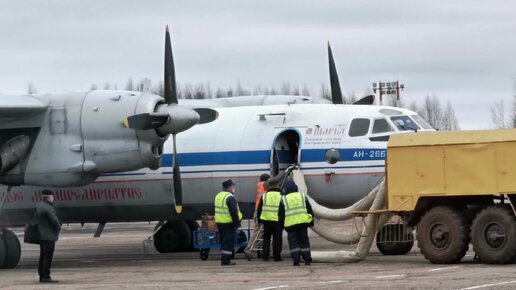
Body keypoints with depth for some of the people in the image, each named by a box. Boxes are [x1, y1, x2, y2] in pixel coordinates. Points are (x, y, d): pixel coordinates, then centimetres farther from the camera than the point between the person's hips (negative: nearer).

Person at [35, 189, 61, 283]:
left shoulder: (39, 205, 8)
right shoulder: (48, 208, -20)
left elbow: (36, 217, 17)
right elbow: (54, 221, -20)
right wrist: (58, 228, 2)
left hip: (41, 235, 9)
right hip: (49, 236, -9)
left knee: (43, 256, 13)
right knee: (48, 257, -7)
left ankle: (42, 276, 18)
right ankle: (46, 277, -8)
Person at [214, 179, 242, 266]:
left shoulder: (218, 196, 14)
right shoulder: (230, 197, -16)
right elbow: (234, 212, -20)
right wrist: (237, 223, -16)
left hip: (219, 223, 9)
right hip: (228, 223, -9)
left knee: (223, 242, 15)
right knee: (229, 242, -5)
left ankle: (223, 259, 18)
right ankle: (226, 260, -7)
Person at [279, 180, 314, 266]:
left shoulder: (283, 200, 0)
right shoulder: (302, 196, 7)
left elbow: (281, 214, 4)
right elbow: (310, 210, 10)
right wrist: (311, 222, 17)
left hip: (290, 225, -2)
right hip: (303, 223, 2)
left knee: (293, 242, 1)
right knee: (304, 241, 11)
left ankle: (296, 260, -6)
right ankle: (307, 259, 8)